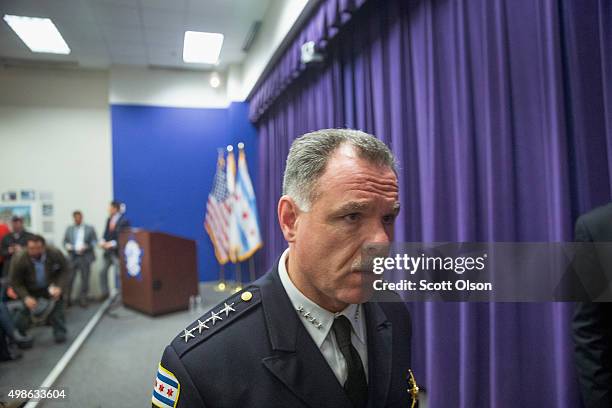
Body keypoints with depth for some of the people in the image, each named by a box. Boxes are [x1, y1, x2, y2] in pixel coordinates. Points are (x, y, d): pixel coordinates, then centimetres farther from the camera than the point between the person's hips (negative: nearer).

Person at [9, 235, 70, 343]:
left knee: (57, 310, 3)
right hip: (30, 291, 0)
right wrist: (26, 297, -30)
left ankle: (60, 334, 21)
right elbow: (15, 282, -17)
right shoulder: (18, 259, -28)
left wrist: (59, 287, -28)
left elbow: (65, 271, -12)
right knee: (23, 313, 2)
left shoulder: (56, 254, -26)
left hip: (51, 289, 1)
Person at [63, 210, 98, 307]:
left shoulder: (90, 228, 8)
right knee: (69, 278, -5)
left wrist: (86, 247, -15)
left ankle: (82, 299, 10)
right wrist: (67, 246, -9)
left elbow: (94, 241, 2)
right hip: (72, 257, 1)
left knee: (85, 279, 1)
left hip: (85, 257, -1)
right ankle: (66, 299, 4)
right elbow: (65, 241, 13)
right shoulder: (69, 229, 16)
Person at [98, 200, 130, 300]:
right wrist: (102, 241, -4)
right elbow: (106, 233, 14)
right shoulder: (109, 219, 11)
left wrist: (112, 243, -22)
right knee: (103, 272, 11)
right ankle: (105, 293, 24)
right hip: (108, 251, 8)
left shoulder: (124, 221, -13)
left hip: (117, 252, -8)